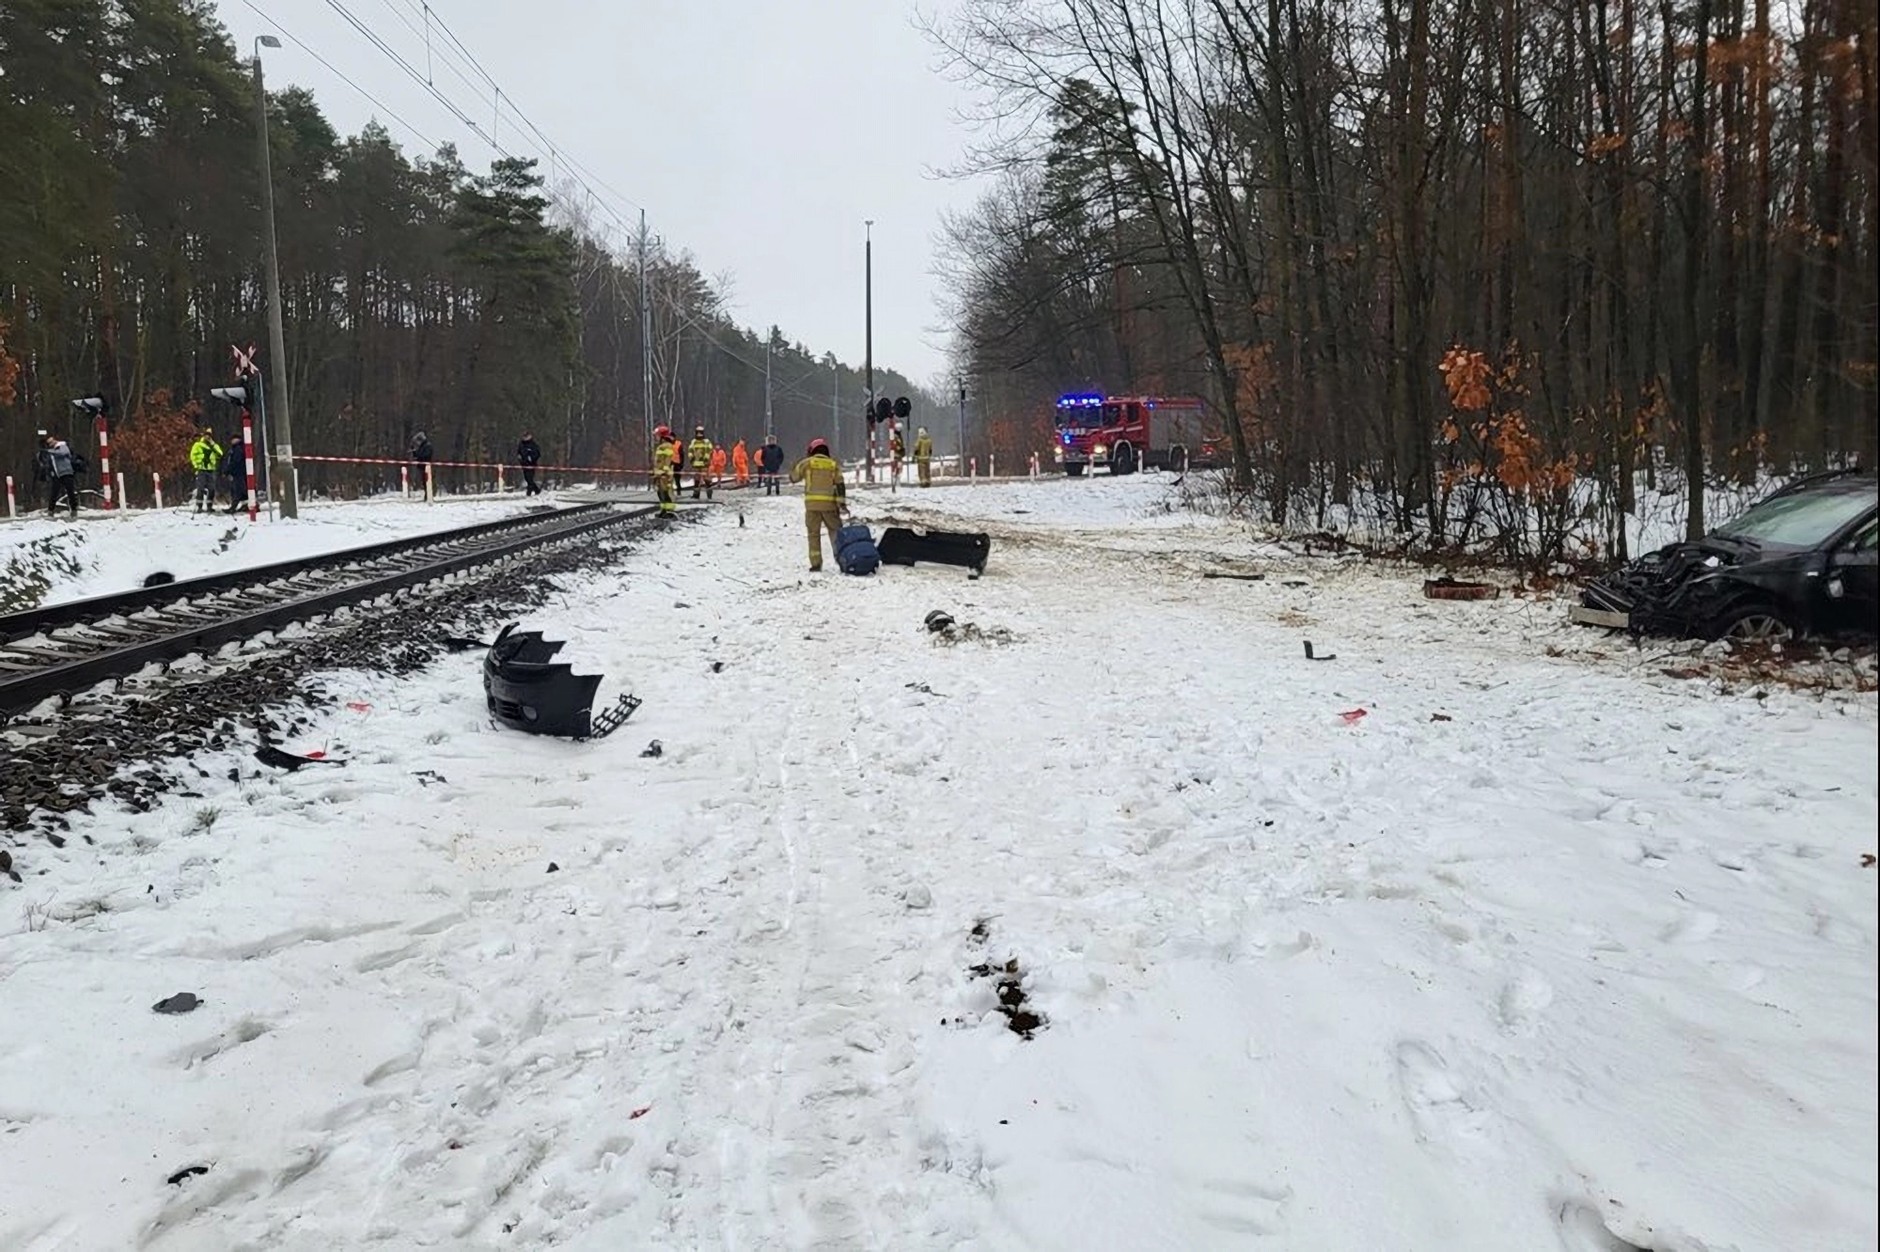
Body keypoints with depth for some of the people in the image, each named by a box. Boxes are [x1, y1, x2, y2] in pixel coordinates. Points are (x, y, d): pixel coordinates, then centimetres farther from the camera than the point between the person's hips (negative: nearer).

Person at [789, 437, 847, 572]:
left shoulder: (806, 463, 2)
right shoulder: (833, 464, 6)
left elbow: (793, 478, 12)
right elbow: (840, 485, 0)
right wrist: (842, 502, 0)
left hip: (812, 504, -1)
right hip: (829, 504, 1)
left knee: (814, 534, 5)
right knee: (836, 532, 10)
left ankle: (816, 563, 0)